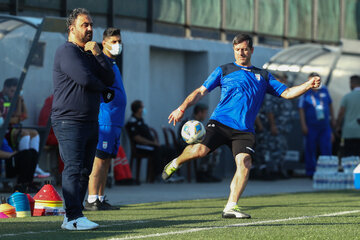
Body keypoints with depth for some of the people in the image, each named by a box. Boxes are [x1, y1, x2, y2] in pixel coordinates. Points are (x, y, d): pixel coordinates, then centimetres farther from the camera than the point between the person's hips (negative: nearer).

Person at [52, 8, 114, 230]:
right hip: (69, 121, -9)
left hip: (91, 121, 9)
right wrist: (104, 90, -1)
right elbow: (85, 78, -21)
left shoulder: (91, 53, 19)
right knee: (74, 168, -13)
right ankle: (74, 217, -17)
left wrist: (98, 54, -6)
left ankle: (72, 216, 9)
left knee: (84, 170, 6)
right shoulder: (67, 51, -8)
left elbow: (109, 79, 7)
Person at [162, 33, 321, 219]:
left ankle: (231, 207, -14)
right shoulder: (224, 71, 14)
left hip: (244, 130, 2)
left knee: (245, 162, -20)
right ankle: (176, 163, 10)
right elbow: (201, 91, 11)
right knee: (200, 150, -23)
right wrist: (182, 108, -3)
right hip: (220, 122, -2)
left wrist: (308, 85, 3)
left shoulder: (263, 76, 21)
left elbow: (286, 93, 19)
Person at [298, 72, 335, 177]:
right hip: (311, 127, -3)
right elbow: (301, 110, -6)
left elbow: (330, 105, 21)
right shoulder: (305, 93, -3)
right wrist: (303, 125, -12)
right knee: (310, 150, 1)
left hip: (325, 126, 3)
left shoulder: (324, 90, 9)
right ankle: (310, 171, 10)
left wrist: (332, 118, 21)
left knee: (326, 149, -1)